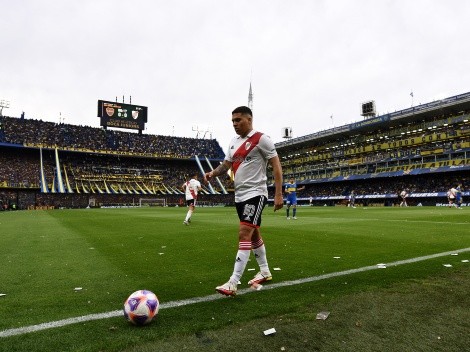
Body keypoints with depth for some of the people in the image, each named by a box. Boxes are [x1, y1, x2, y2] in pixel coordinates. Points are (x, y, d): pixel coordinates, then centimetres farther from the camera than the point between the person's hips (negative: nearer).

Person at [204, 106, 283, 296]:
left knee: (244, 234, -15)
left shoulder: (261, 139, -10)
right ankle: (265, 272, 33)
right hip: (240, 195, 8)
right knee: (254, 234, 17)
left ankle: (233, 283, -12)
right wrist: (212, 173, -6)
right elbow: (226, 165, 16)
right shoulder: (234, 142, 13)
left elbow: (276, 165, -11)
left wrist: (278, 194, -17)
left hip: (255, 194, -8)